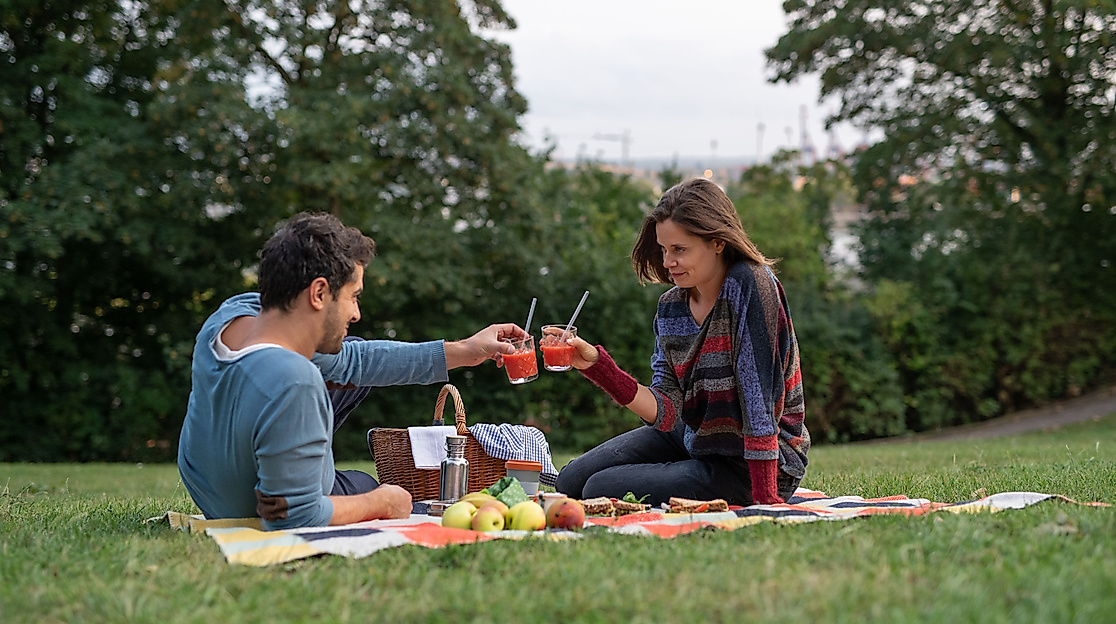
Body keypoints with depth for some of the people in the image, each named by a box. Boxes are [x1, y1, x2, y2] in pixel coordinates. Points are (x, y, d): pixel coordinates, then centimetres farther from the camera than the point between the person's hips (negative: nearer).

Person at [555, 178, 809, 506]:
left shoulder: (750, 286, -21)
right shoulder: (671, 306, 0)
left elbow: (757, 396, -25)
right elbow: (668, 412, -8)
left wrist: (764, 500, -28)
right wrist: (596, 364, -20)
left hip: (757, 463, -8)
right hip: (692, 440, 8)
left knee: (603, 491, -15)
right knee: (572, 481, 8)